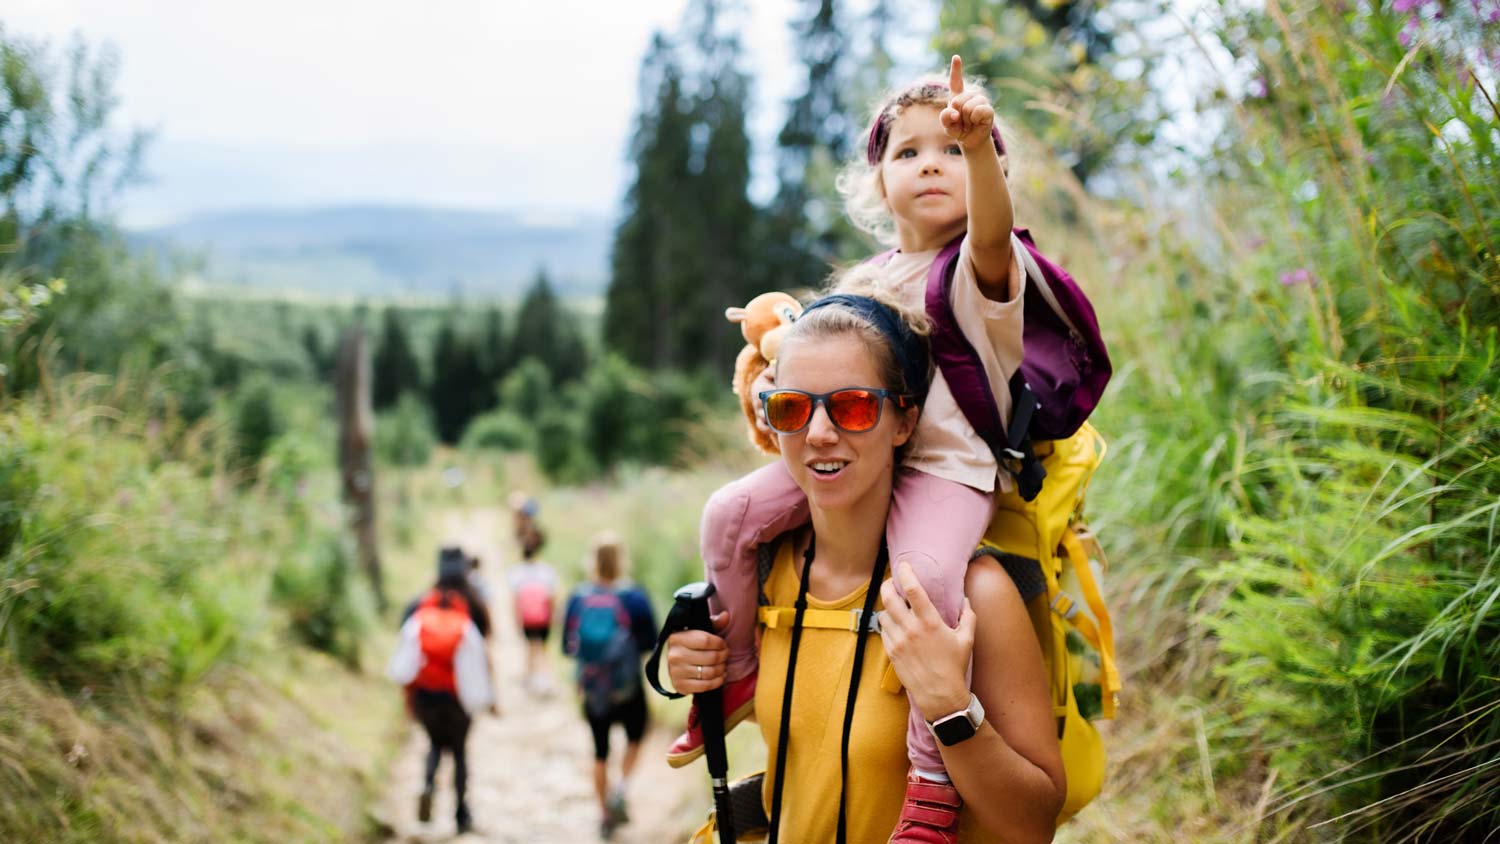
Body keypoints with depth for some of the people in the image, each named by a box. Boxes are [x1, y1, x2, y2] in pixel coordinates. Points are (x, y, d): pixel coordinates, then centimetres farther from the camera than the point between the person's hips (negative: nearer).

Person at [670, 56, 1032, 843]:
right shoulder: (865, 281, 16)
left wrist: (977, 143, -45)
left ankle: (934, 776, -22)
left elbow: (992, 232, -29)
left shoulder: (978, 267, -4)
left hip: (946, 463, -6)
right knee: (729, 513, -9)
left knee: (927, 578, -34)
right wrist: (774, 376, 9)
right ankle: (737, 674, 12)